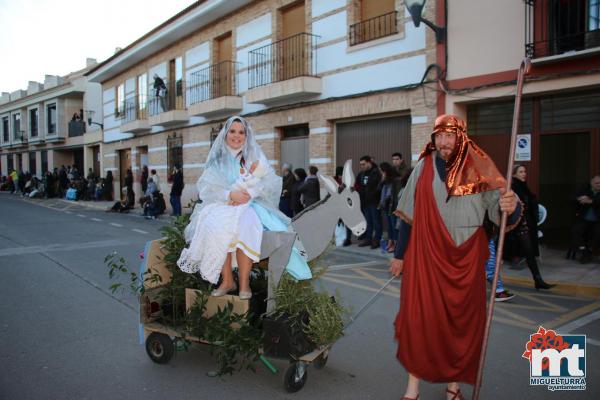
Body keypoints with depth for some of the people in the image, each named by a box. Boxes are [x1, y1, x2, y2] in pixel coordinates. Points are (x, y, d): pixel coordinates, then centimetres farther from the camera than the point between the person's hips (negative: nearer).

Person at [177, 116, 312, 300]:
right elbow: (205, 188, -1)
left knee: (244, 227, -35)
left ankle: (244, 281, -26)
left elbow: (272, 182, -1)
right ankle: (227, 280, -22)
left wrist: (250, 193, -19)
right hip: (222, 205, 1)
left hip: (251, 205, -1)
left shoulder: (255, 155, 10)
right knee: (213, 227, -32)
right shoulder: (217, 158, 11)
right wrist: (230, 194, -19)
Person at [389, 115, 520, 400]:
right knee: (420, 317, -1)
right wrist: (399, 254, 6)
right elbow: (409, 215, 3)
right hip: (426, 257, 0)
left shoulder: (479, 168, -3)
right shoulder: (424, 168, 0)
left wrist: (510, 207, -34)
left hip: (466, 259, 1)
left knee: (462, 320, 9)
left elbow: (499, 209, -10)